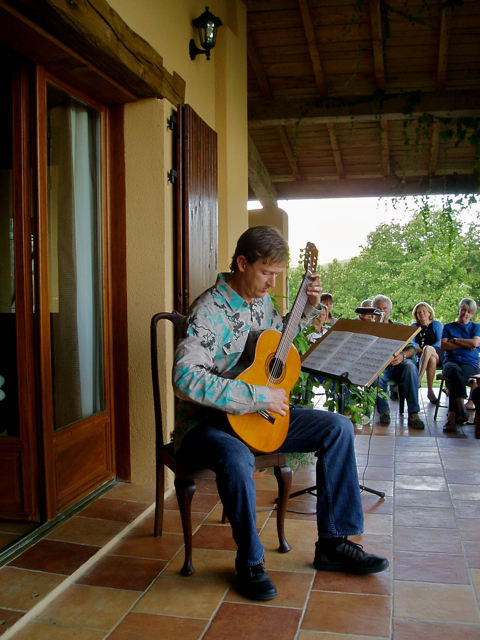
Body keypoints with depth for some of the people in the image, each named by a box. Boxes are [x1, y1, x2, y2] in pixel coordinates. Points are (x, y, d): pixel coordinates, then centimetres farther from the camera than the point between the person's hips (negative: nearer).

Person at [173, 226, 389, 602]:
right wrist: (259, 396, -31)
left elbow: (280, 335, 30)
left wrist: (308, 308, 11)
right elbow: (186, 377, -33)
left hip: (259, 414, 8)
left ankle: (334, 543, 4)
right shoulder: (209, 311, -20)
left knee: (338, 427, -2)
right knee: (238, 460, -40)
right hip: (208, 421, -8)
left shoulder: (261, 301, 7)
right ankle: (251, 562, -11)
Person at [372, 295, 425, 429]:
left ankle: (413, 414, -31)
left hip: (399, 364, 2)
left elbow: (412, 348, 10)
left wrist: (403, 355, -14)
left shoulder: (400, 327, 22)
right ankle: (383, 411, -15)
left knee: (411, 367, -34)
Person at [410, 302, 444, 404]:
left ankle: (418, 380, -50)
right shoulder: (413, 326, 17)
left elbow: (440, 342, -2)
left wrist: (427, 351, -18)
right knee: (431, 360, -37)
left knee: (428, 348, -39)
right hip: (420, 356, 2)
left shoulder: (437, 324, 11)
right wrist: (420, 351, -19)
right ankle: (430, 391, -37)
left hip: (438, 355, -2)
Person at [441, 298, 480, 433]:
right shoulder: (448, 327, 21)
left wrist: (455, 340, 4)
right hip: (451, 361, 1)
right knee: (455, 371, -38)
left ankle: (451, 416, -42)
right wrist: (465, 344, -1)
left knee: (456, 376, -36)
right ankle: (461, 409, -49)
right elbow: (443, 345, 4)